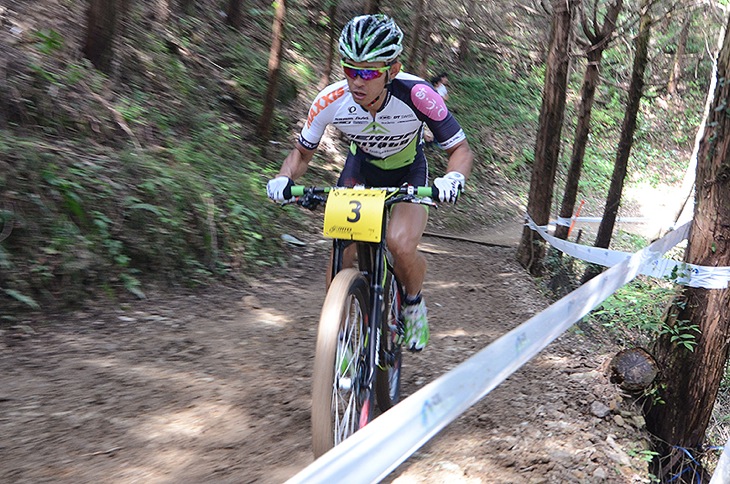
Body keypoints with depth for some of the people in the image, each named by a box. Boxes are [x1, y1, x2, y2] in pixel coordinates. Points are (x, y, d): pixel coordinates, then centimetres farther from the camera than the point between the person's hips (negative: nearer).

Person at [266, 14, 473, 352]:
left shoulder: (416, 95, -34)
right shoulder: (331, 101, -28)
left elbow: (461, 150, -23)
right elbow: (302, 152, -10)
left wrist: (452, 179, -45)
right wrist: (284, 179, -31)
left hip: (408, 173, -2)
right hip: (361, 168, 2)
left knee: (401, 246, -27)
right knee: (342, 255, -15)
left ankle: (414, 303, 6)